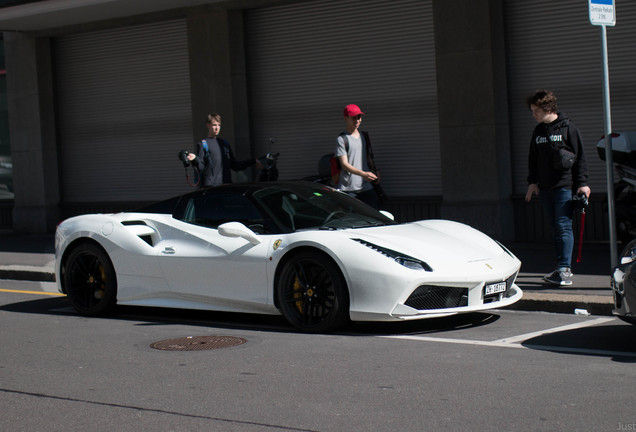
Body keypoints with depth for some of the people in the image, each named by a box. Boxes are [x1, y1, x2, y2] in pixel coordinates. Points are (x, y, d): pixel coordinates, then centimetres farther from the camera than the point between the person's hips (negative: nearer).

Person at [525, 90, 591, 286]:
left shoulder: (568, 128, -3)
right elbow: (533, 159, 20)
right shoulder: (538, 131, 14)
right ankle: (564, 268, 13)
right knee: (556, 228, 8)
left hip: (565, 186, -6)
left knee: (563, 226, -12)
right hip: (545, 188, 6)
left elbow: (580, 157, -3)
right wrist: (532, 182, 10)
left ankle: (564, 270, -16)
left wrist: (582, 183, -7)